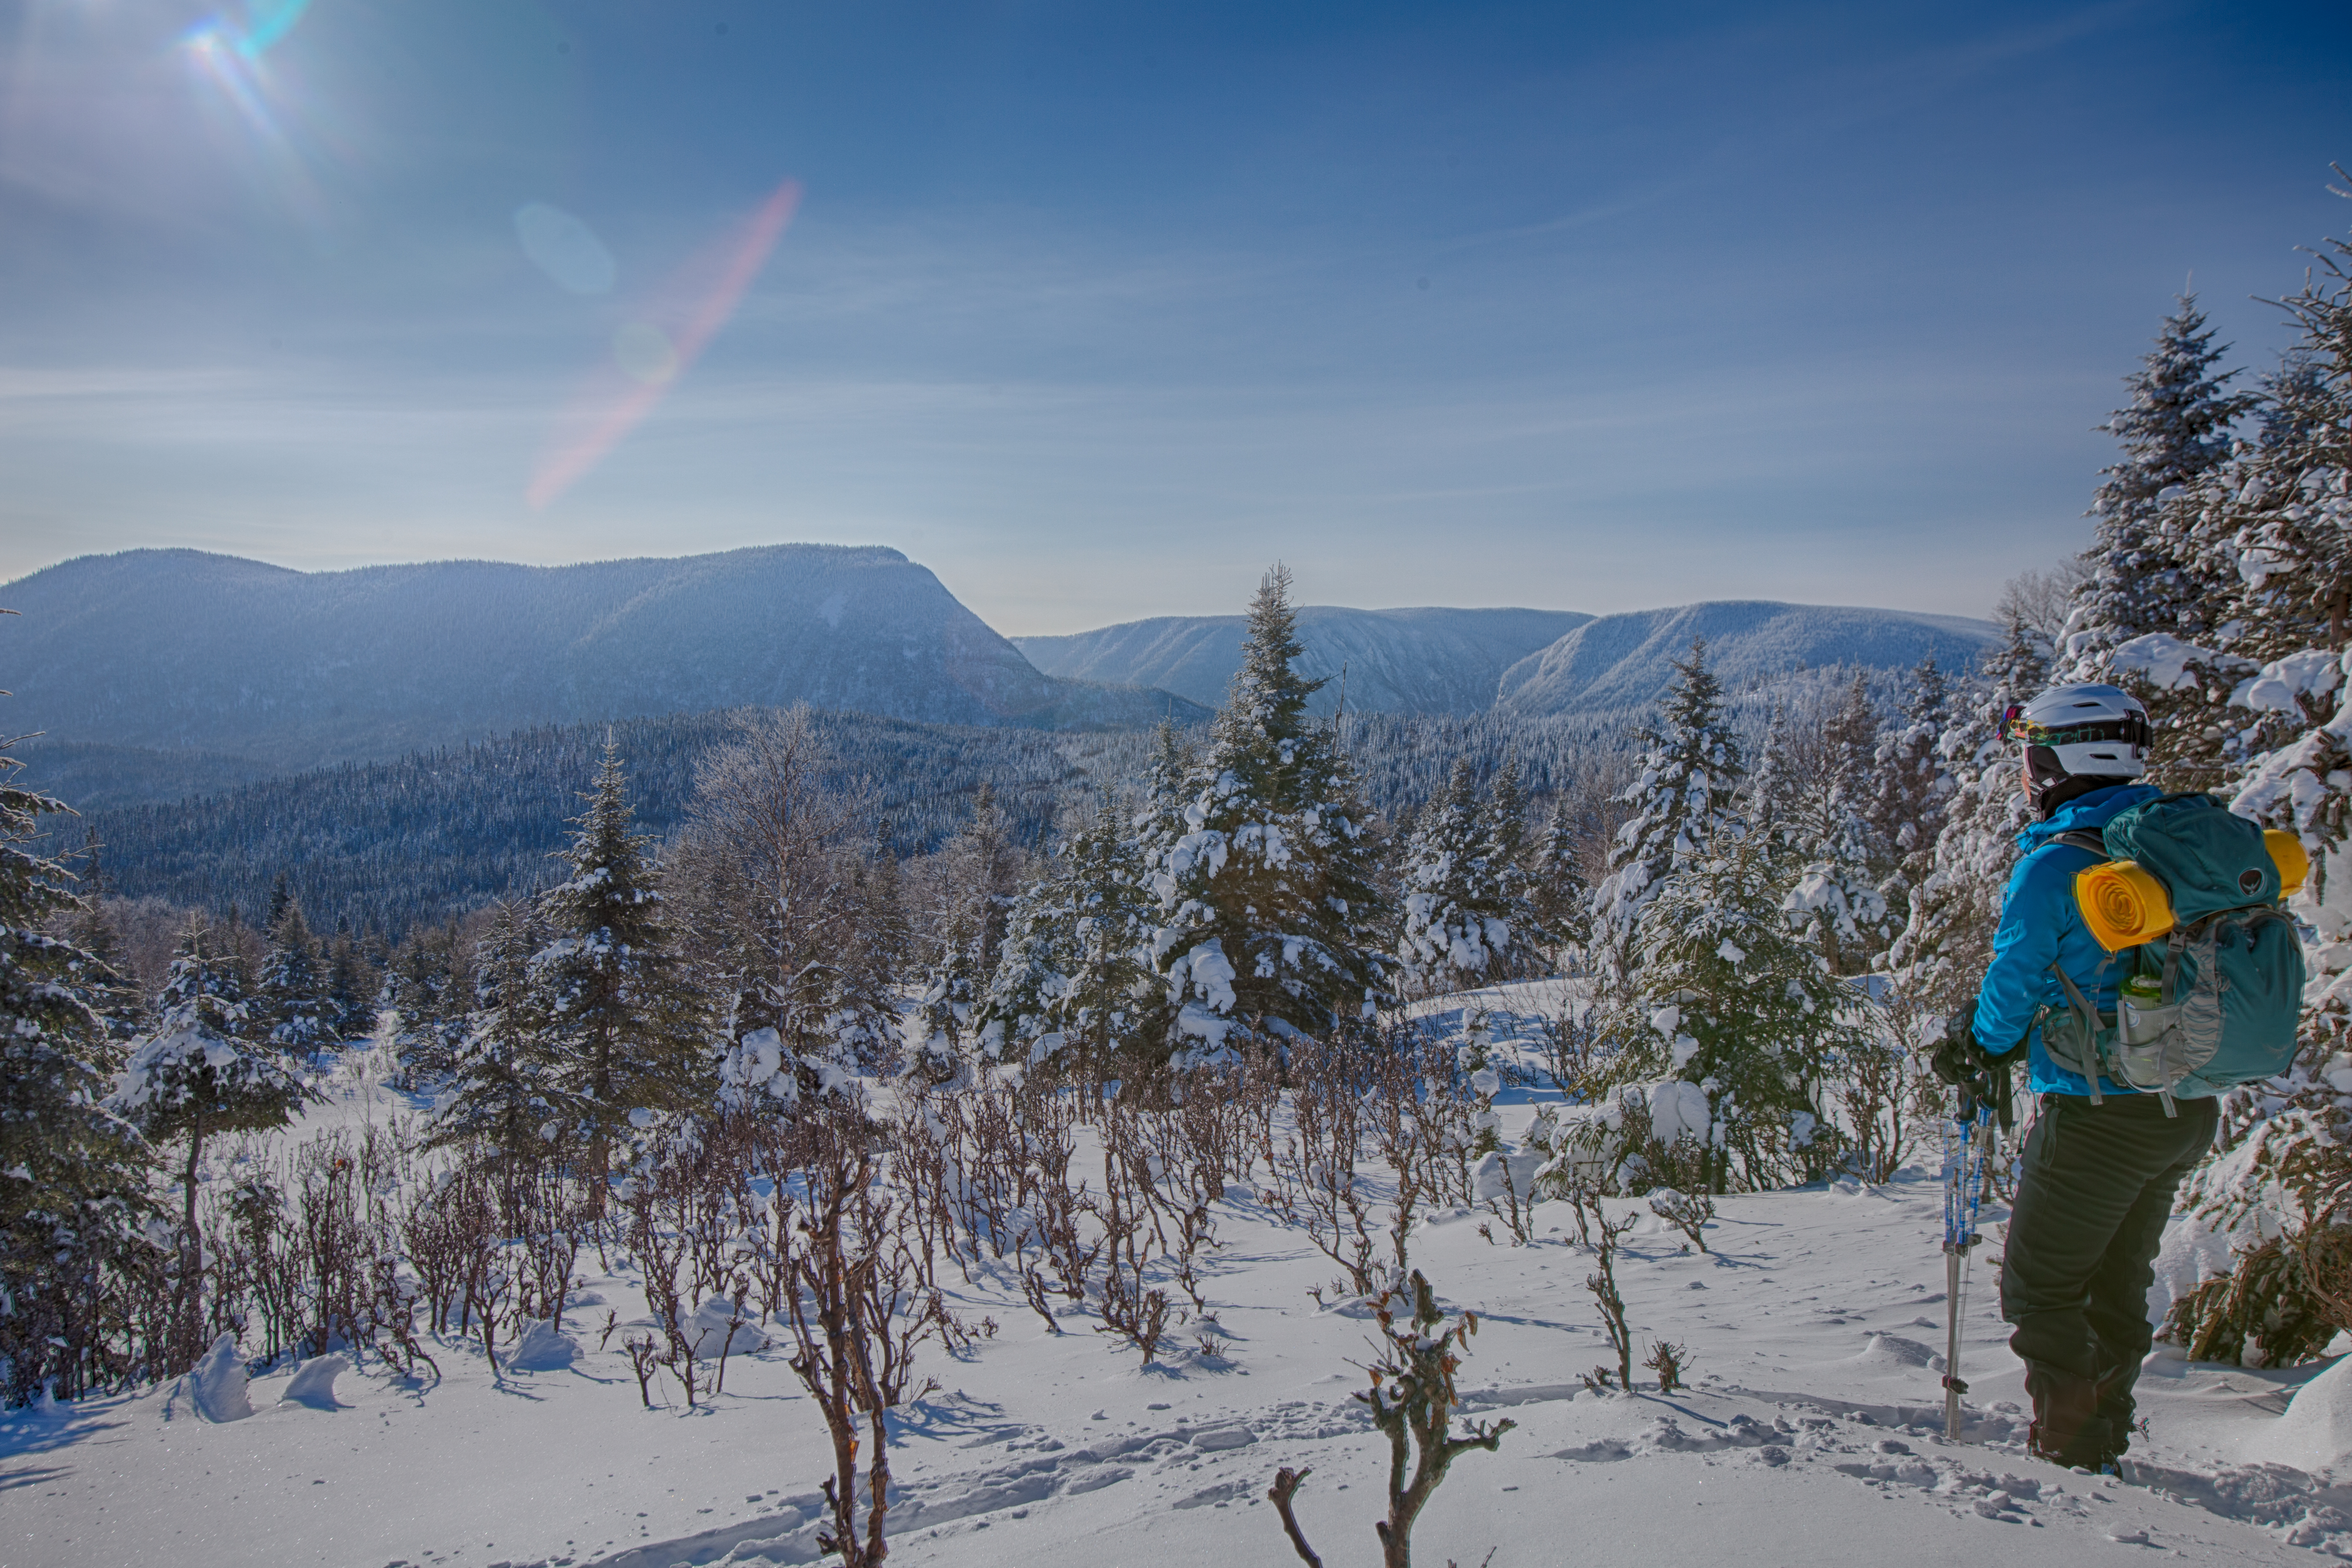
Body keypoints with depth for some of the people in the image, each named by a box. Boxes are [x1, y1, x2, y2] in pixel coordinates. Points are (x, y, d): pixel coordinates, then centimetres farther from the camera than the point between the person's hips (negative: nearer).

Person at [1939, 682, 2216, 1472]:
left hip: (2100, 1112, -8)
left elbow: (2016, 984, -11)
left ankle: (2072, 1452, 11)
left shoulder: (2053, 864, -18)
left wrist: (1980, 1045, 10)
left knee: (2042, 1288, 7)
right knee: (2119, 1283, 21)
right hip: (2192, 1110, 8)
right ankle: (2107, 1437, 32)